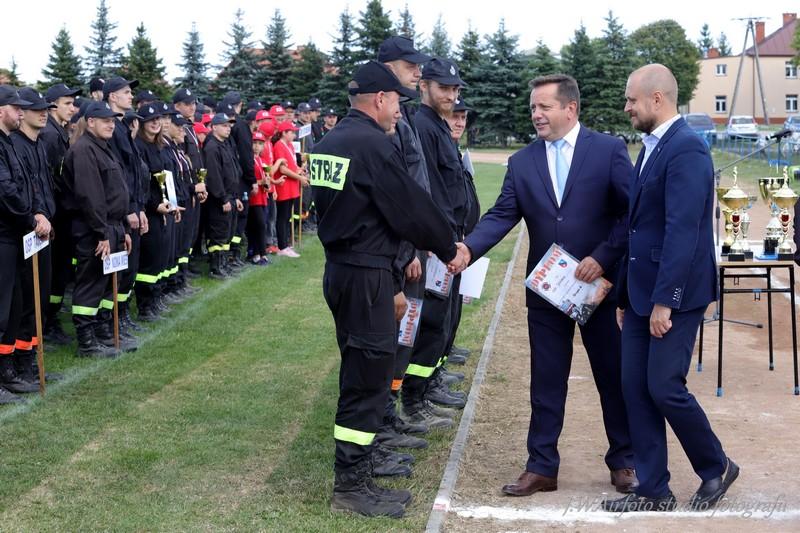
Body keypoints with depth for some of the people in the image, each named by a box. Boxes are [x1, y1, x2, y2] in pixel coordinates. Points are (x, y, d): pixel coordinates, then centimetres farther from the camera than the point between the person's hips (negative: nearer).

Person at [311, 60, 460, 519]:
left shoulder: (331, 142, 10)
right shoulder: (375, 145, -18)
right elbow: (412, 207, -15)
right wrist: (449, 248, 1)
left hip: (339, 268, 10)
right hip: (367, 275, -10)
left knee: (360, 365, 22)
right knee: (369, 373, -4)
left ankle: (362, 450, 36)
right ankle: (351, 484, 1)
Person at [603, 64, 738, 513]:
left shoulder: (686, 149, -16)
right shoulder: (652, 148, 13)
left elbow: (682, 230, -21)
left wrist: (664, 301, -22)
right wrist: (626, 294, 17)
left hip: (674, 294, -9)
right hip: (643, 292, 9)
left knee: (664, 388, -5)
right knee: (636, 388, 7)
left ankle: (717, 468, 19)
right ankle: (654, 491, 16)